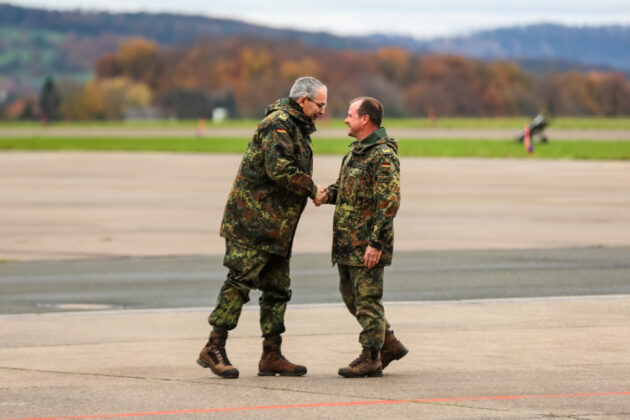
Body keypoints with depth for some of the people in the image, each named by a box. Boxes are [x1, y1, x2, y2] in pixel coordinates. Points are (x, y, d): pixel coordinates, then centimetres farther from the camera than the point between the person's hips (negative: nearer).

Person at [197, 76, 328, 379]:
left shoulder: (297, 127, 20)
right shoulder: (278, 123, -14)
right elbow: (279, 169, -25)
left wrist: (312, 191, 6)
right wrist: (311, 189, -15)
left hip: (276, 226, 10)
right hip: (252, 220, -10)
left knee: (278, 288, 8)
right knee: (240, 281, -9)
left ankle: (272, 355, 12)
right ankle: (213, 348, -5)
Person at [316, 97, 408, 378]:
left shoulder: (383, 155, -16)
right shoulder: (356, 151, 16)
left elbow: (389, 201, -21)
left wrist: (376, 243, -24)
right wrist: (328, 194, 3)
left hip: (367, 245, -10)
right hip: (346, 241, 10)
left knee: (367, 299, -5)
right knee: (351, 295, 15)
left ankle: (370, 359, 1)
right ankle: (390, 345, 24)